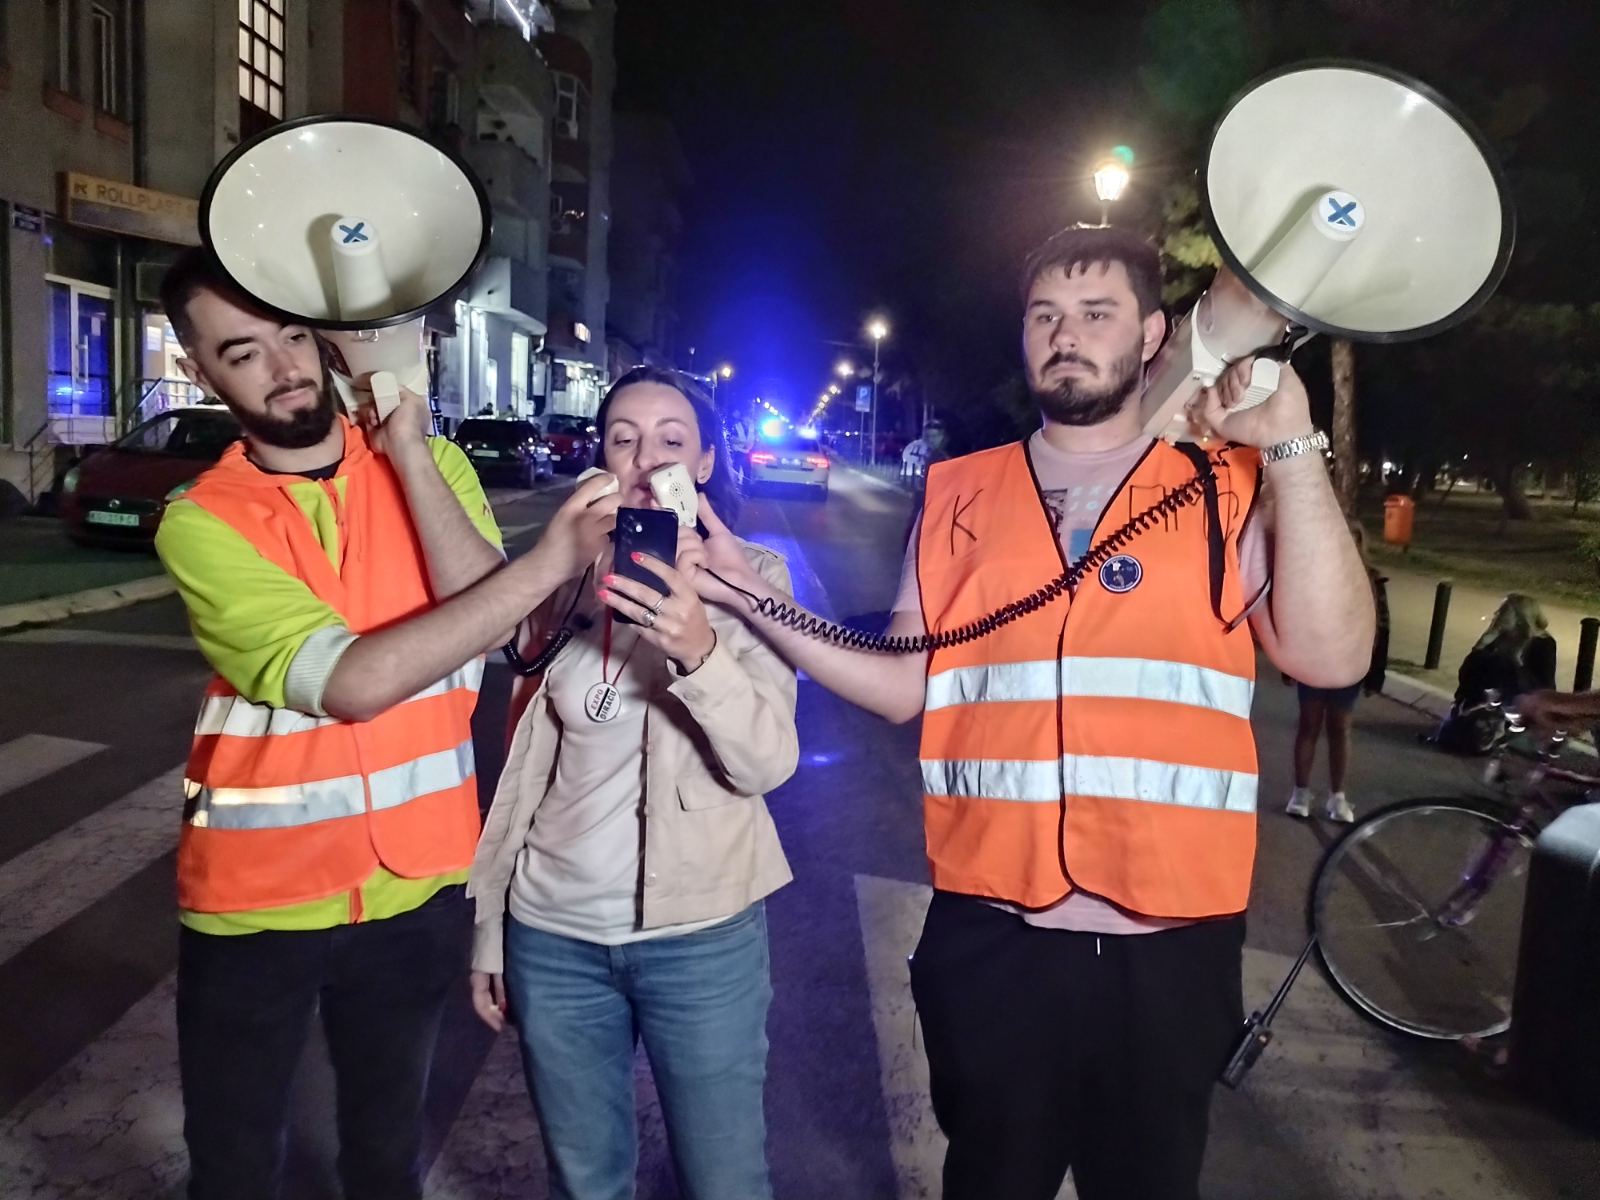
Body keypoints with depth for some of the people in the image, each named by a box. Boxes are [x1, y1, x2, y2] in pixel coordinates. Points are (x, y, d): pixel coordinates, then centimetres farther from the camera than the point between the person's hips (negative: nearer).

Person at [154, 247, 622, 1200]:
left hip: (416, 883, 2)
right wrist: (551, 561, -29)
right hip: (256, 897, -1)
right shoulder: (201, 522, -12)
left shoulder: (431, 463, -3)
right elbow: (350, 681, -26)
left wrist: (406, 445, -21)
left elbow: (487, 624, -19)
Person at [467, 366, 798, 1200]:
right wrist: (487, 929, 9)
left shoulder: (751, 576, -6)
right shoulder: (563, 580, 2)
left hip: (701, 935, -2)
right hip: (552, 933, 3)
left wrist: (699, 652, -34)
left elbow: (770, 762, -17)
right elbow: (524, 765, 7)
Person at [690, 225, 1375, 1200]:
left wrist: (1293, 450, -15)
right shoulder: (961, 496, 5)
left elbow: (1331, 658, -12)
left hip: (1171, 942, -1)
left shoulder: (1231, 488, 1)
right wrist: (755, 601, -5)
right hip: (993, 934, 1)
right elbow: (908, 687, 4)